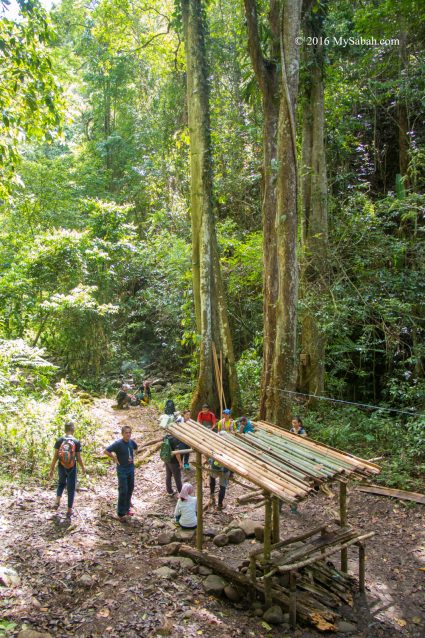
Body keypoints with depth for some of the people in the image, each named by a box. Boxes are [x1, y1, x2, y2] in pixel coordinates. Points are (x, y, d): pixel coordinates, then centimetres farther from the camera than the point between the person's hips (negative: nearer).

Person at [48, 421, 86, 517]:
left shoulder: (59, 441, -7)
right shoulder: (76, 442, -12)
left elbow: (55, 456, -6)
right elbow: (78, 458, -8)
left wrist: (51, 469, 2)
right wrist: (83, 468, 7)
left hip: (61, 467, 2)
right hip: (72, 468, -2)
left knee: (61, 483, 29)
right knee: (71, 488, 10)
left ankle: (57, 501, 17)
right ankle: (69, 510, 17)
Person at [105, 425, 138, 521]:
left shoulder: (132, 442, -2)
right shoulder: (118, 443, -18)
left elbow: (136, 448, 21)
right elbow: (106, 451, -18)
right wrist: (115, 459, -13)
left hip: (131, 468, 6)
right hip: (122, 469, -6)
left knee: (130, 489, 13)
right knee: (123, 490, -5)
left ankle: (127, 507, 31)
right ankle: (121, 513, 6)